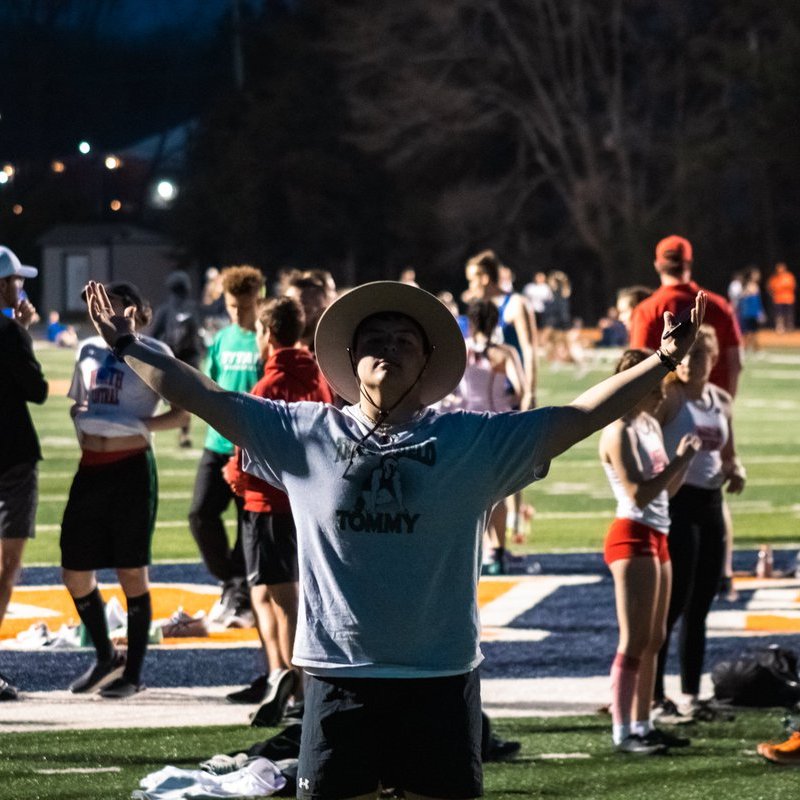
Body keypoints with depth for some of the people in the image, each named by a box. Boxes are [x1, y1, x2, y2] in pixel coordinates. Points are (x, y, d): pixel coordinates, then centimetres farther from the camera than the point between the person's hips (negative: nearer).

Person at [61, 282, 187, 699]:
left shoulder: (153, 352, -3)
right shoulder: (89, 349, 13)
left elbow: (181, 412, -4)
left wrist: (140, 425, -18)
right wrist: (78, 415, 3)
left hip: (131, 466, -6)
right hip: (91, 468, 6)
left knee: (131, 571, -1)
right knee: (74, 573, 6)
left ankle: (133, 672, 8)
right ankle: (106, 657, 25)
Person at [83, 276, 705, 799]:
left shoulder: (475, 442, -1)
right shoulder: (303, 433, 2)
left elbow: (580, 417, -4)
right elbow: (206, 398, 4)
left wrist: (663, 362, -10)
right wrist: (129, 347, 2)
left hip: (441, 680, 0)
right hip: (339, 678, 1)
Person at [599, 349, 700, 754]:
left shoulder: (651, 426, 13)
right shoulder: (620, 433, -14)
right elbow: (639, 494, -21)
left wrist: (684, 459, 2)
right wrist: (679, 460, -17)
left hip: (656, 537, 9)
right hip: (632, 537, -9)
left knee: (653, 640, 11)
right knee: (635, 641, -9)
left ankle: (642, 724, 16)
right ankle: (622, 732, -8)